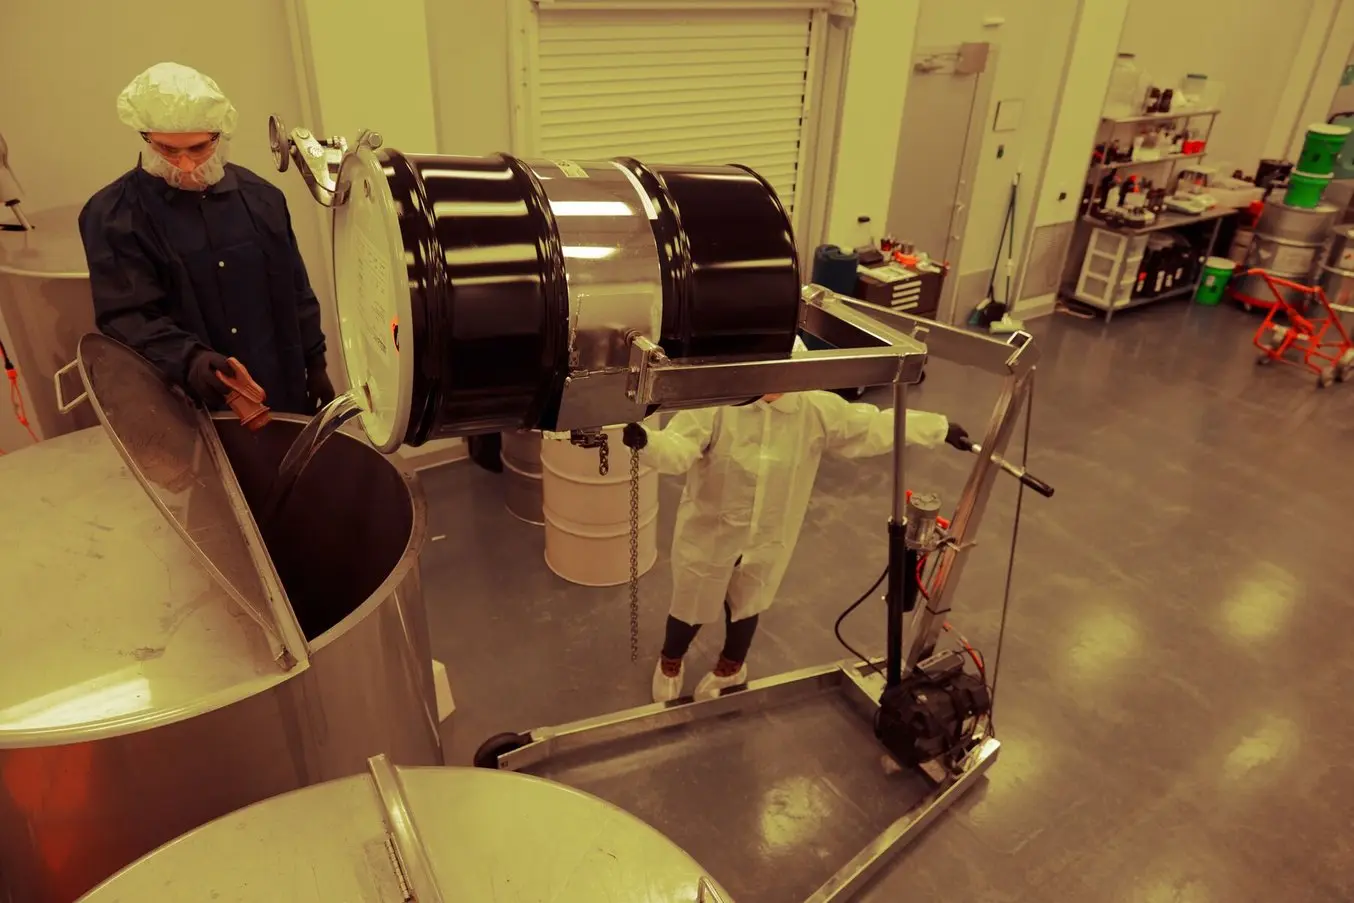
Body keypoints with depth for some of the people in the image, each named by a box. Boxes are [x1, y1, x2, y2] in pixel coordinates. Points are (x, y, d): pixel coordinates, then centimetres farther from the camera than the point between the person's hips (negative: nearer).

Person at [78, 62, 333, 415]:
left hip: (283, 394, 4)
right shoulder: (112, 216, -6)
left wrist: (315, 364, 11)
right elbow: (127, 317, -14)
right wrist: (189, 358, -32)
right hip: (188, 410, -3)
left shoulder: (261, 197, 5)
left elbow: (296, 294, 11)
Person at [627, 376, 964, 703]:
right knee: (692, 608, 19)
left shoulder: (816, 409, -14)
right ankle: (670, 663, 54)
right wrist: (646, 441, -57)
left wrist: (941, 429, 1)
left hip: (767, 541, 2)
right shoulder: (716, 405, -24)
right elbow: (678, 447, -34)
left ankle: (730, 668, 59)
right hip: (708, 536, -2)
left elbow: (874, 426, -3)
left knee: (745, 607, 26)